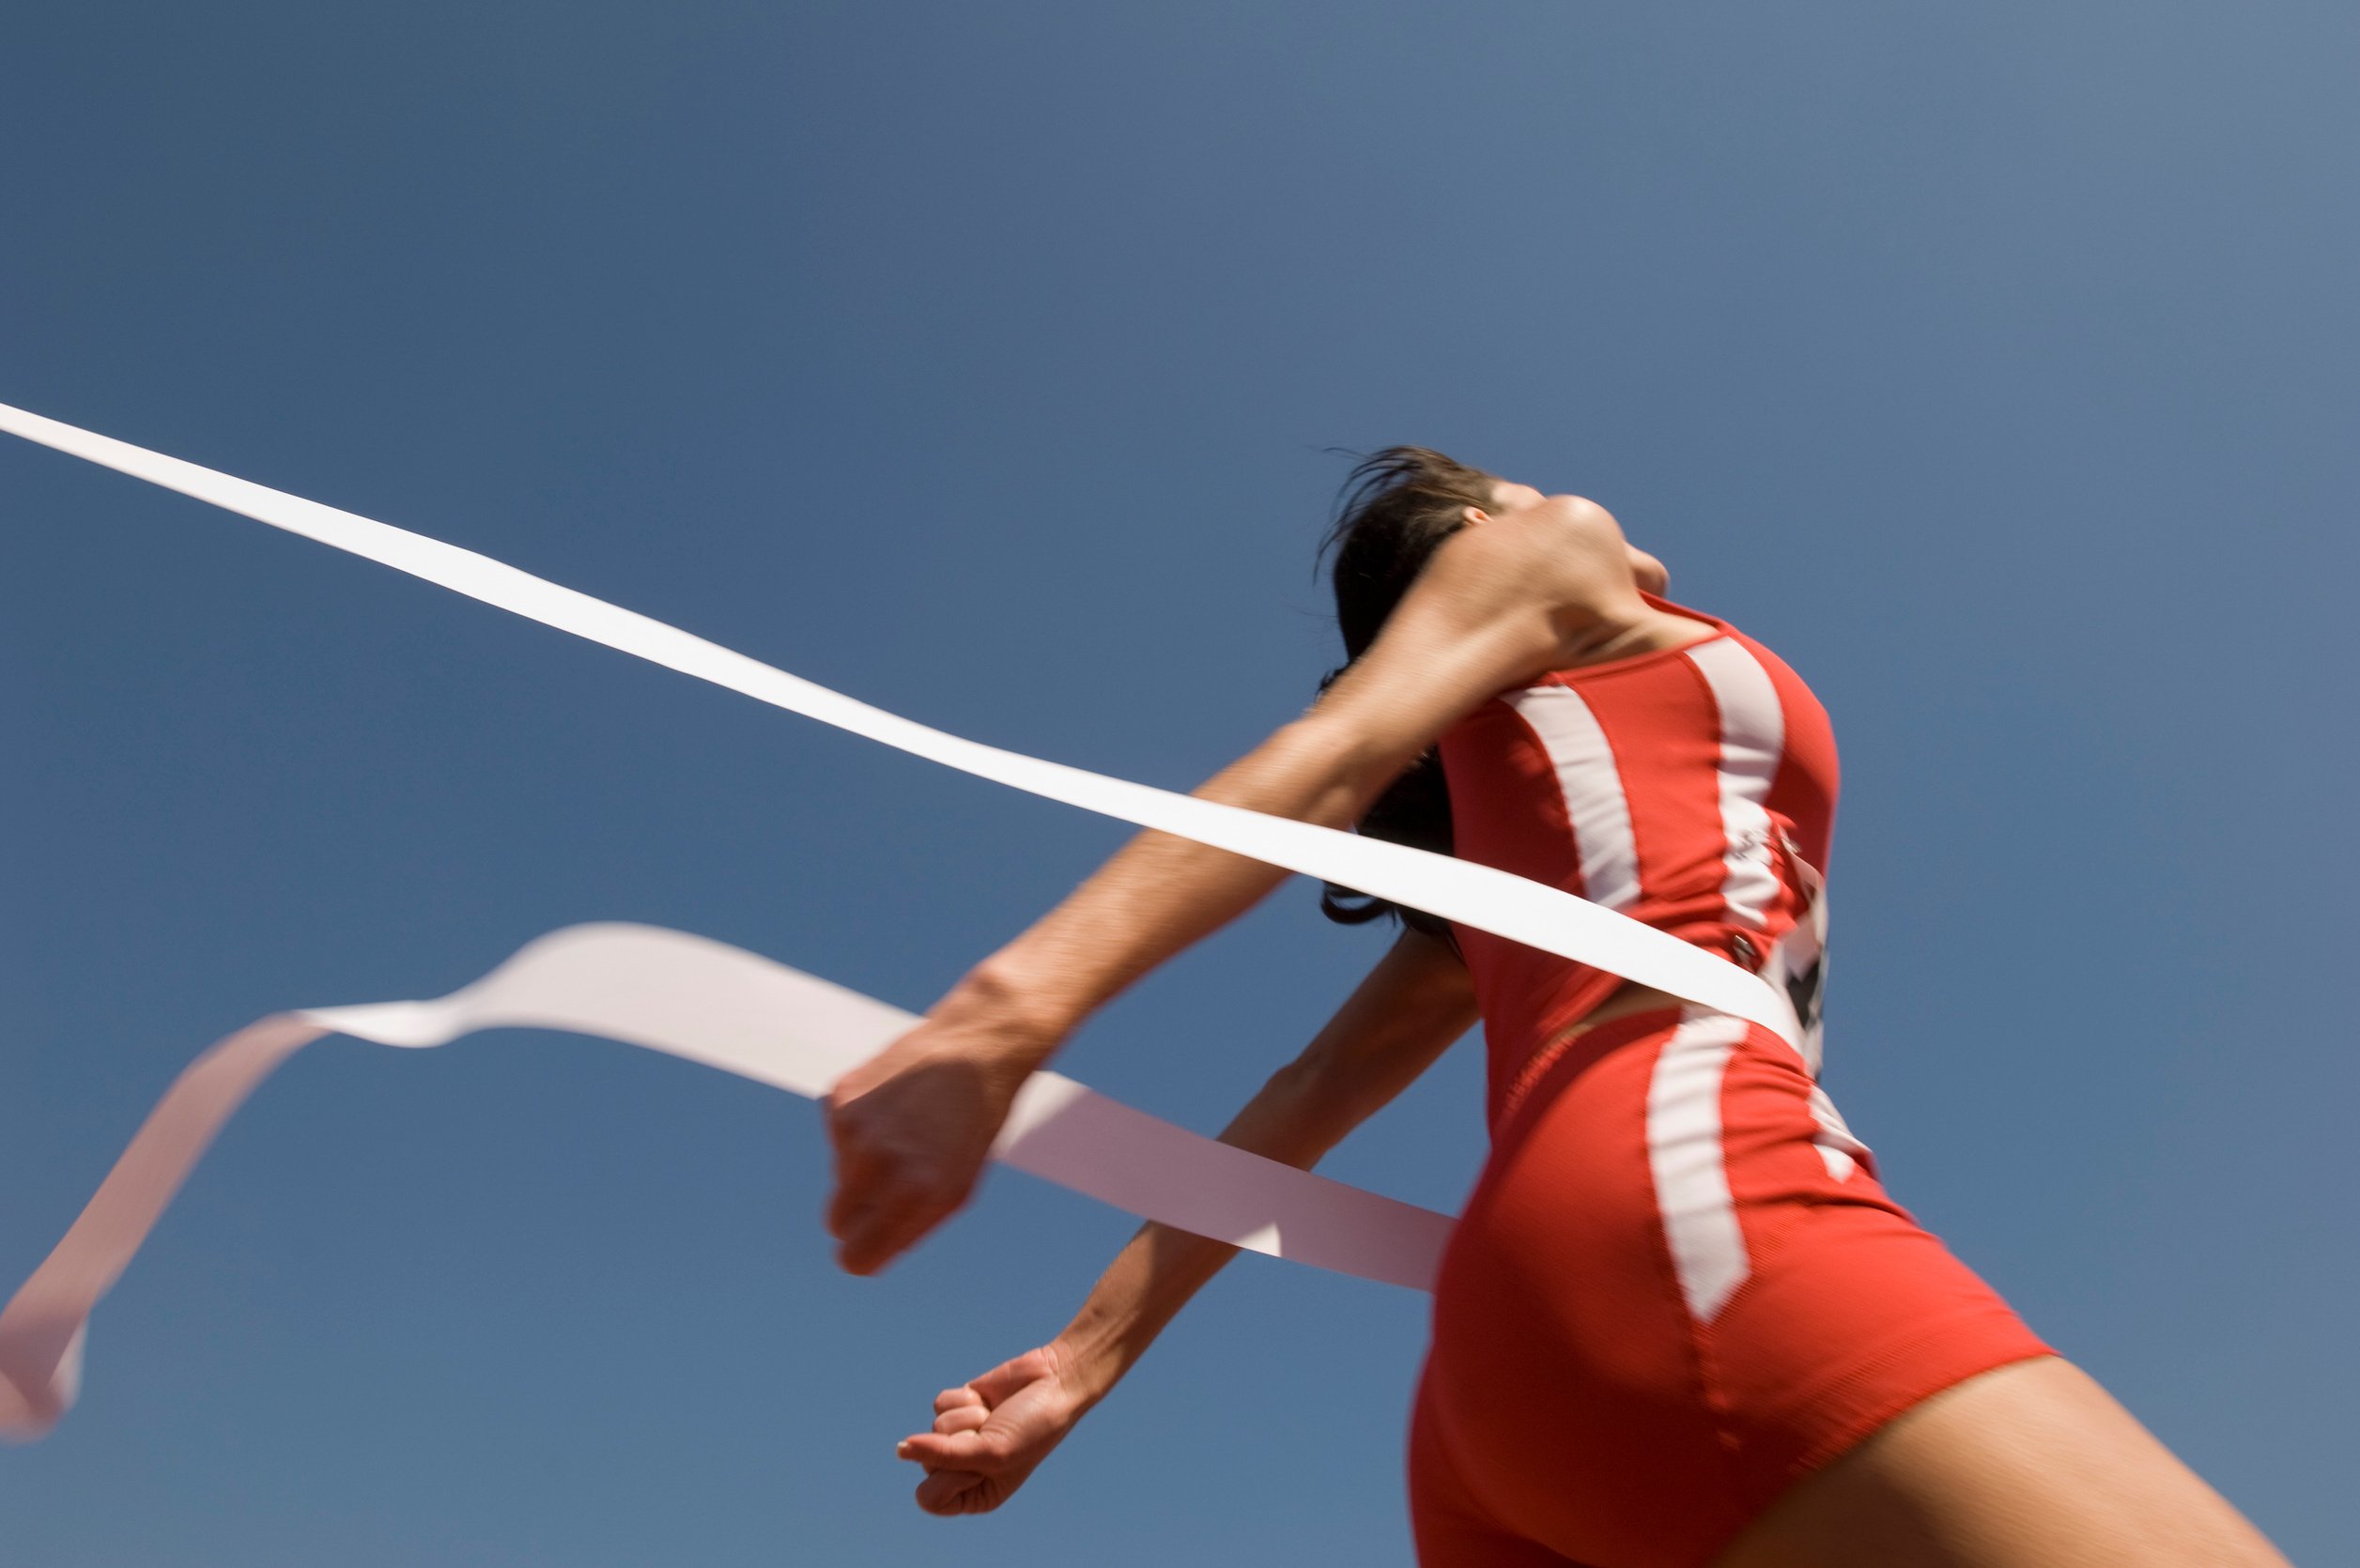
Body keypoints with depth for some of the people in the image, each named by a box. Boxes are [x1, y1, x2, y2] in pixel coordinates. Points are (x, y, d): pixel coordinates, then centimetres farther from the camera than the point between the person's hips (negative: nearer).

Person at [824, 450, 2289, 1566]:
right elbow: (1326, 752, -1)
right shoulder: (1546, 561, 18)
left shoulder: (1500, 872, 36)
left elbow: (1298, 1103, 29)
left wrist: (1085, 1361, 25)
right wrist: (1017, 1006, -17)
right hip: (1681, 1203, -9)